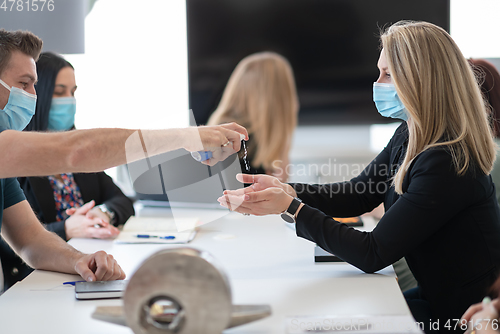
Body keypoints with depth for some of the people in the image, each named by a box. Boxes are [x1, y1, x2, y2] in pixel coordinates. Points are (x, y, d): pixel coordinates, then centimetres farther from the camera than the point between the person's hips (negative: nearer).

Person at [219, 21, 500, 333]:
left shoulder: (447, 164, -28)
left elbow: (372, 255, -25)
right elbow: (357, 195, 7)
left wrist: (290, 208, -25)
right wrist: (283, 189, -9)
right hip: (437, 297, 8)